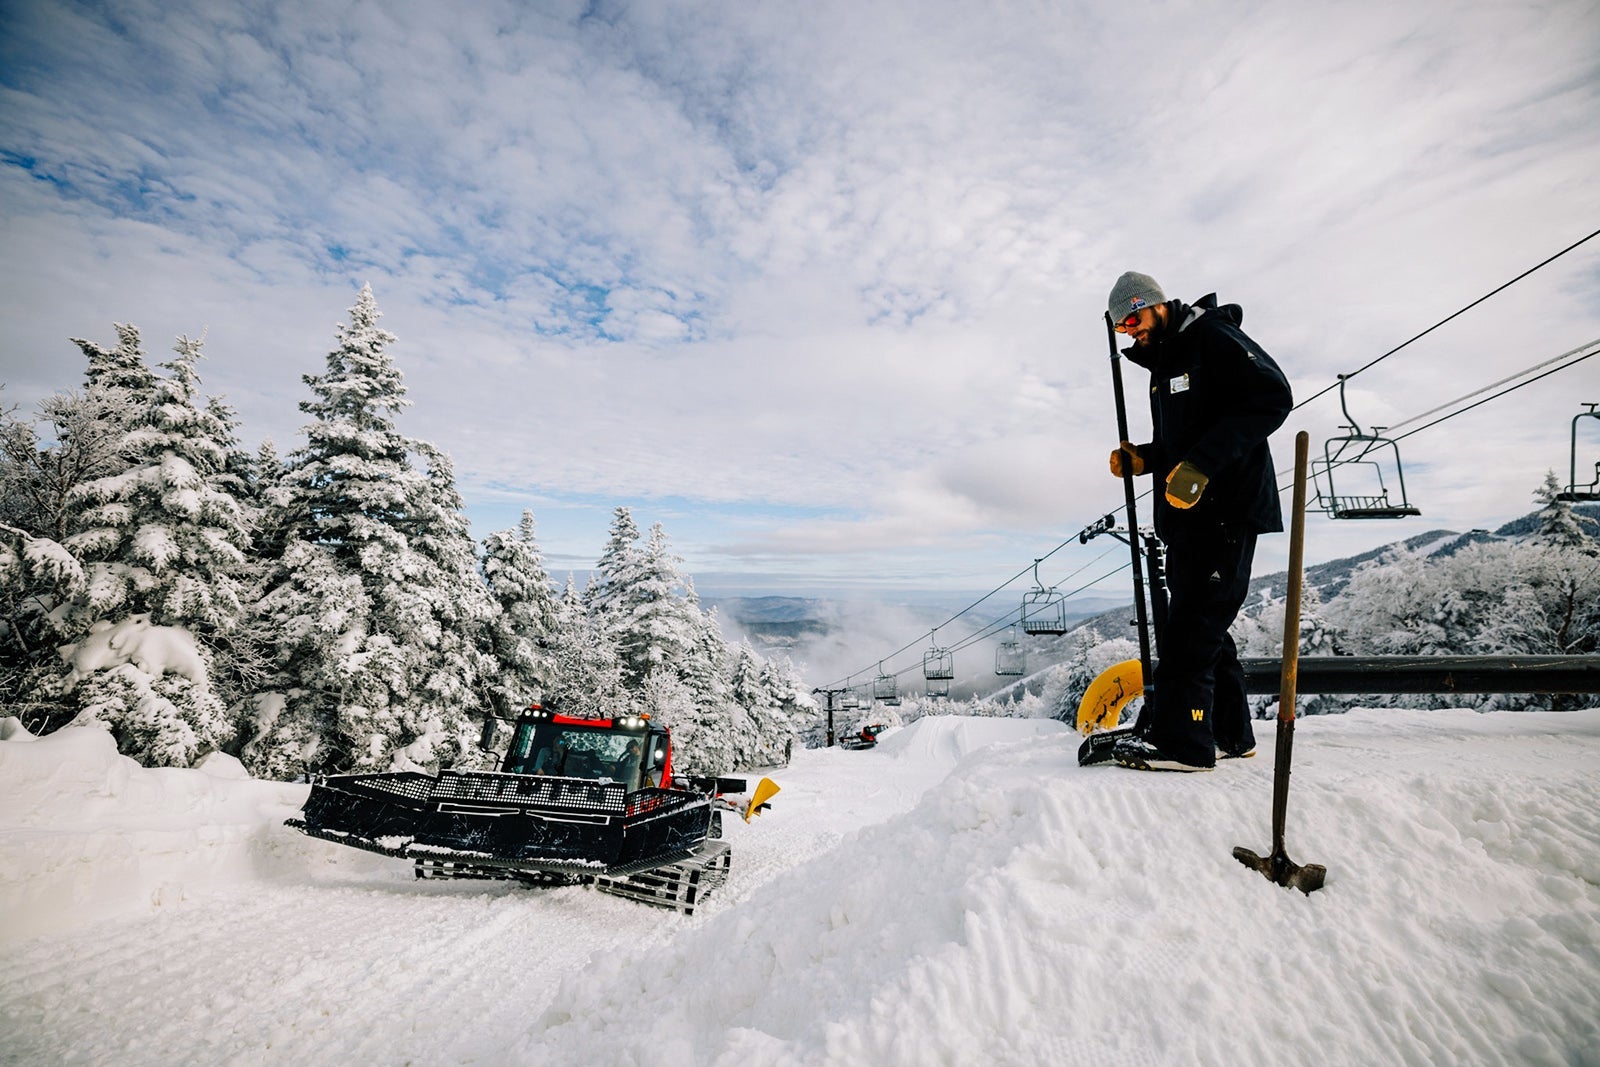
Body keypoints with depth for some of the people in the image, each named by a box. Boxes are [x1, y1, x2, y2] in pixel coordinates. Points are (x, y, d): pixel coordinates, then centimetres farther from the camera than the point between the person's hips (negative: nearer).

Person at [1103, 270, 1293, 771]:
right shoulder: (1163, 363, 23)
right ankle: (1228, 731, 18)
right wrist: (1143, 459, 6)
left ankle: (1179, 738, -11)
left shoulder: (1212, 334, -4)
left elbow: (1271, 397, -17)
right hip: (1190, 510, 9)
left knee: (1192, 621, -13)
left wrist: (1200, 465, -24)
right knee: (1199, 624, 9)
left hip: (1226, 505, -9)